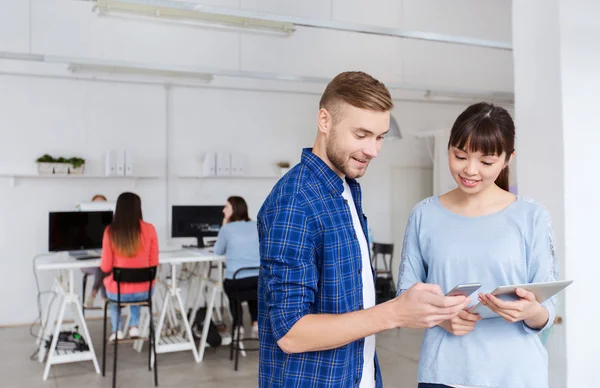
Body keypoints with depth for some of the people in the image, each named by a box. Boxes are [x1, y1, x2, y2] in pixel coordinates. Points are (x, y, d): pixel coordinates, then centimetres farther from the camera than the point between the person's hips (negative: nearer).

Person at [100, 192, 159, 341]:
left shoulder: (111, 231, -13)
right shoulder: (149, 229, -11)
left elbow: (106, 267, -7)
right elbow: (154, 263, -2)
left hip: (118, 292, -1)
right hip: (144, 291, 1)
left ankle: (117, 330, 32)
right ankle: (134, 326, 28)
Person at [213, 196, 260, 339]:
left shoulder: (227, 228, -3)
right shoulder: (256, 226, 9)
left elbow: (218, 251, 13)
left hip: (235, 281, -2)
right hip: (260, 279, 3)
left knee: (231, 288, 34)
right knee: (253, 286, 38)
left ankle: (239, 326, 21)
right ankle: (257, 323, 21)